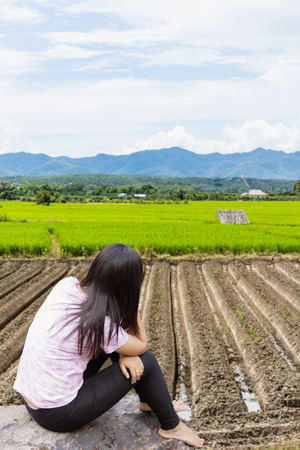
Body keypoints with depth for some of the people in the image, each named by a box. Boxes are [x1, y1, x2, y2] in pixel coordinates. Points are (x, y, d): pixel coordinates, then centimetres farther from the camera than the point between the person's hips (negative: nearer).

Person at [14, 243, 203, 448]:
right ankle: (171, 426, 21)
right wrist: (130, 302, -11)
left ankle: (149, 400, 30)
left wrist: (123, 352, -8)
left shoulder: (66, 285, -9)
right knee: (146, 361, -3)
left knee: (113, 339, 12)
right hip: (57, 414, -7)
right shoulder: (99, 324, -28)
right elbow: (141, 345, -9)